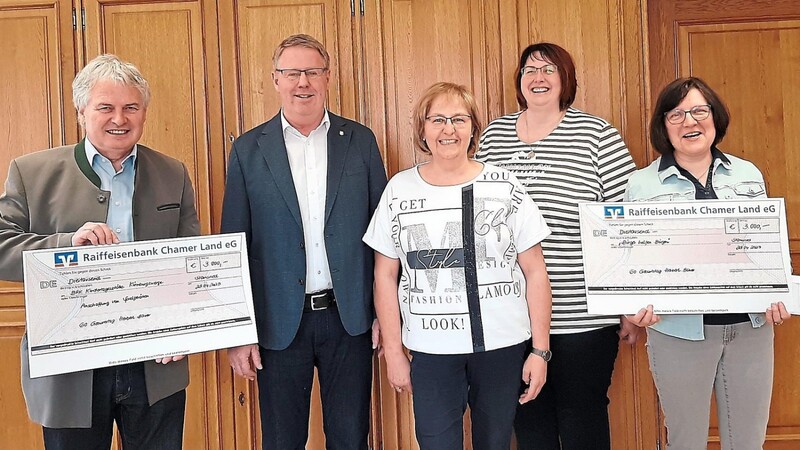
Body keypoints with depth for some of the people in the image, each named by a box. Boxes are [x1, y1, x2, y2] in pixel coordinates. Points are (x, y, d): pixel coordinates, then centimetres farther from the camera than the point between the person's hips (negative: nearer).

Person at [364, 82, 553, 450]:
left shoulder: (505, 187, -2)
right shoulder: (400, 190, 1)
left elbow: (534, 271, 0)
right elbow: (385, 276, 4)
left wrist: (541, 349, -2)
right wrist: (393, 351, 3)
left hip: (502, 345, 0)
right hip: (430, 349, 0)